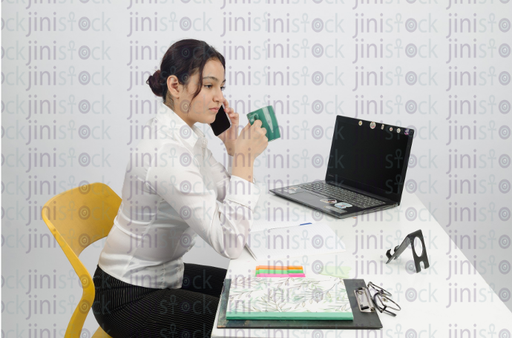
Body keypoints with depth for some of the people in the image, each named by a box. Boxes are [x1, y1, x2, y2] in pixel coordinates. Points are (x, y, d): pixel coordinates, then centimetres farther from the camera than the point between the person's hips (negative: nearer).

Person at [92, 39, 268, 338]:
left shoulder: (191, 134, 0)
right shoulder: (167, 150, -30)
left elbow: (225, 198, 7)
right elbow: (230, 243, -33)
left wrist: (233, 150, -6)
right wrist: (244, 158, -30)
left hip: (165, 275, 9)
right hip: (128, 298, -9)